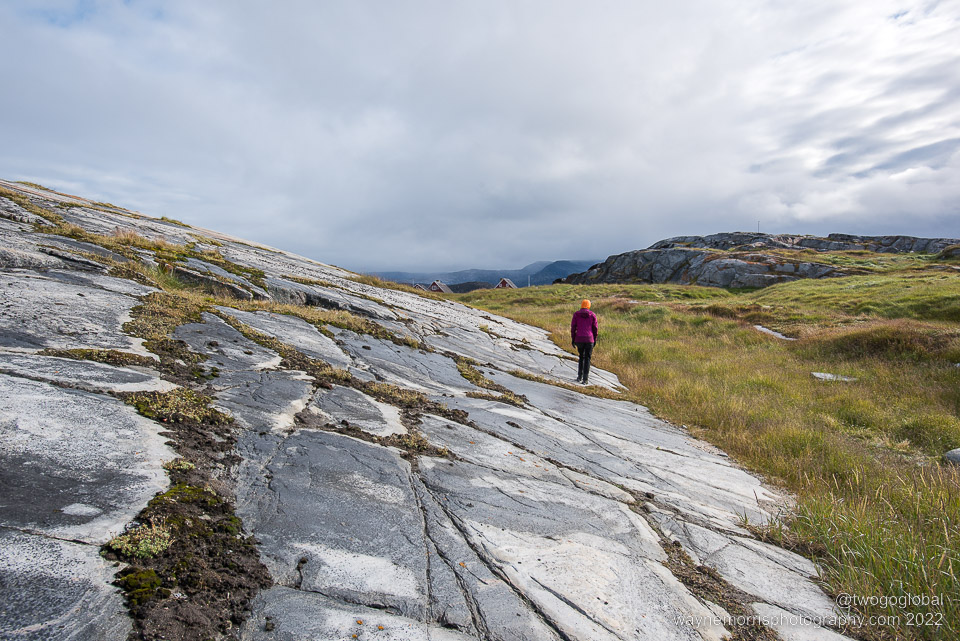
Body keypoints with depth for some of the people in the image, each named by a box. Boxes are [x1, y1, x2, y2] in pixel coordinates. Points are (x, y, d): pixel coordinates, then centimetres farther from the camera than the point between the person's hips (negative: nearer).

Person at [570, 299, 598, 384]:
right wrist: (595, 340, 11)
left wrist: (573, 339, 7)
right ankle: (585, 379, 2)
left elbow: (573, 327, 0)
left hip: (579, 339, 1)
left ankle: (579, 377, 17)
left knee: (581, 357, 19)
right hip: (589, 339, -1)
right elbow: (595, 328, 2)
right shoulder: (592, 315, 1)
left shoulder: (576, 314, 2)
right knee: (587, 359, 5)